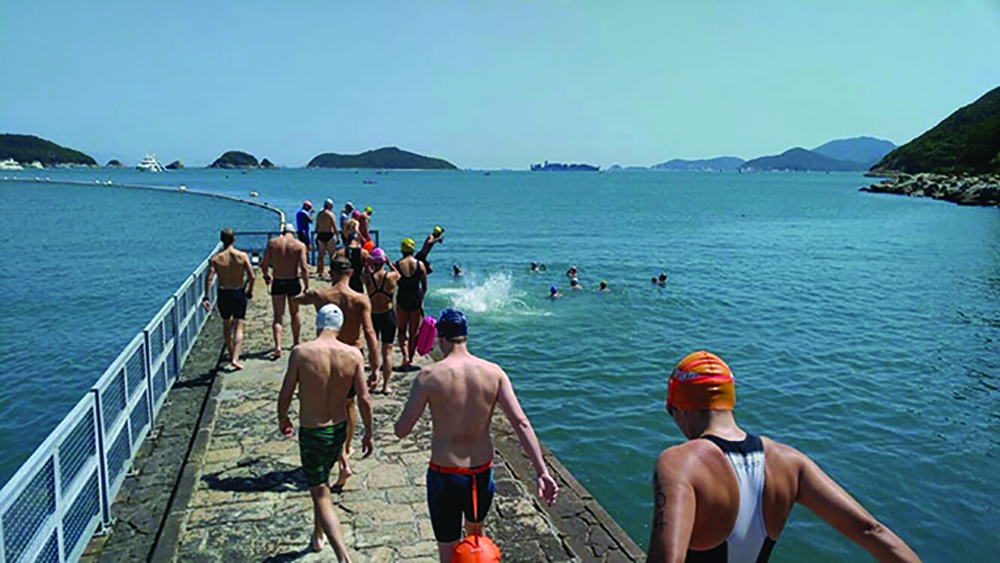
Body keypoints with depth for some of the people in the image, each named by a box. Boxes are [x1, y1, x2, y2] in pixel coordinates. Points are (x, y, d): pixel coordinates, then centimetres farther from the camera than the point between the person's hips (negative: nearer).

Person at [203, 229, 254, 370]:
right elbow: (251, 276, -11)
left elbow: (209, 278, -13)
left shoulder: (216, 258, -6)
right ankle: (235, 358, -14)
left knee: (226, 324, 21)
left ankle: (231, 354, 35)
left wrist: (206, 297, -10)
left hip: (223, 294, 1)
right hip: (239, 293, -1)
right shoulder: (242, 256, -8)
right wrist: (250, 290, 5)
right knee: (238, 327, 1)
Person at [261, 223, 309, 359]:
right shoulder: (300, 245, -6)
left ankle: (278, 347, -13)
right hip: (294, 282, 0)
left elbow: (264, 264, -1)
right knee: (294, 314, 18)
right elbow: (304, 268, -13)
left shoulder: (272, 243, -1)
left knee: (278, 316, 2)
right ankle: (296, 342, 31)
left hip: (278, 283, 0)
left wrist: (266, 276, 18)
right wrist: (306, 287, -7)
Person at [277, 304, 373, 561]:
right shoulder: (353, 354, -11)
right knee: (322, 480, 29)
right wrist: (369, 434, 4)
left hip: (311, 433, -4)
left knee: (320, 494, 5)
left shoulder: (301, 352, -17)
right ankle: (318, 535, 47)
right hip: (339, 430, 4)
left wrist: (282, 420, 10)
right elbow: (364, 399, -9)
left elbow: (285, 395, -11)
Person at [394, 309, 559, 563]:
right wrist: (542, 471, -14)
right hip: (483, 474, 3)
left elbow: (401, 430, -10)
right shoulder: (494, 373, -7)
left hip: (444, 476, -3)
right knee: (475, 534, 32)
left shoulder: (429, 376, -15)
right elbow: (521, 423, -14)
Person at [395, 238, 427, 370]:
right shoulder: (420, 265, -5)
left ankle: (405, 356, -6)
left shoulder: (397, 265, -7)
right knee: (414, 332, 14)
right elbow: (424, 287, 1)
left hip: (402, 299, -1)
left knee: (402, 331, 13)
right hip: (416, 299, 1)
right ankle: (411, 359, 20)